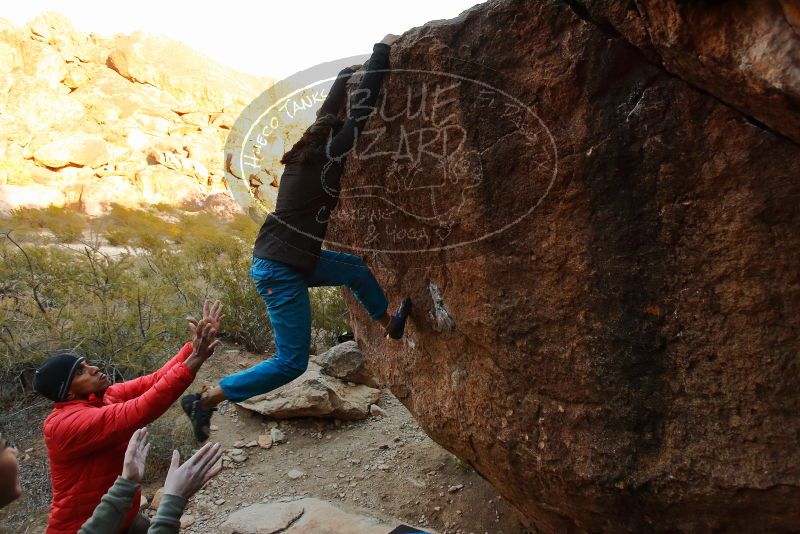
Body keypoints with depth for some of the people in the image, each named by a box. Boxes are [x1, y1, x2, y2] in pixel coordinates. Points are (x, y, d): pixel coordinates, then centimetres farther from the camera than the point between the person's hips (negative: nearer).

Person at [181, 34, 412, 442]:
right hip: (282, 270, -10)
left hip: (284, 259, 10)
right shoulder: (329, 155, -12)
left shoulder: (306, 151, 10)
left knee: (355, 268, 24)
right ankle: (205, 399, 3)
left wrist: (350, 70, 33)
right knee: (291, 363, -2)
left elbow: (332, 109, 23)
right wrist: (382, 49, 0)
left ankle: (390, 325, 44)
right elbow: (363, 106, -10)